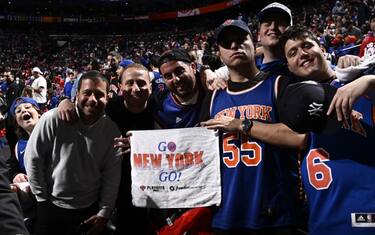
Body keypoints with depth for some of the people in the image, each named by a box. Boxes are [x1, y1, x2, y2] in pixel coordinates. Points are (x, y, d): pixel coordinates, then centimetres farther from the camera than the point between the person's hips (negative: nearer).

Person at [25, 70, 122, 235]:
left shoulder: (111, 130, -7)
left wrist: (104, 213, -2)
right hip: (52, 208, -2)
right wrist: (42, 199, -3)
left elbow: (112, 174, -2)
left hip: (90, 210, 2)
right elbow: (33, 158, -8)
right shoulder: (53, 119, -16)